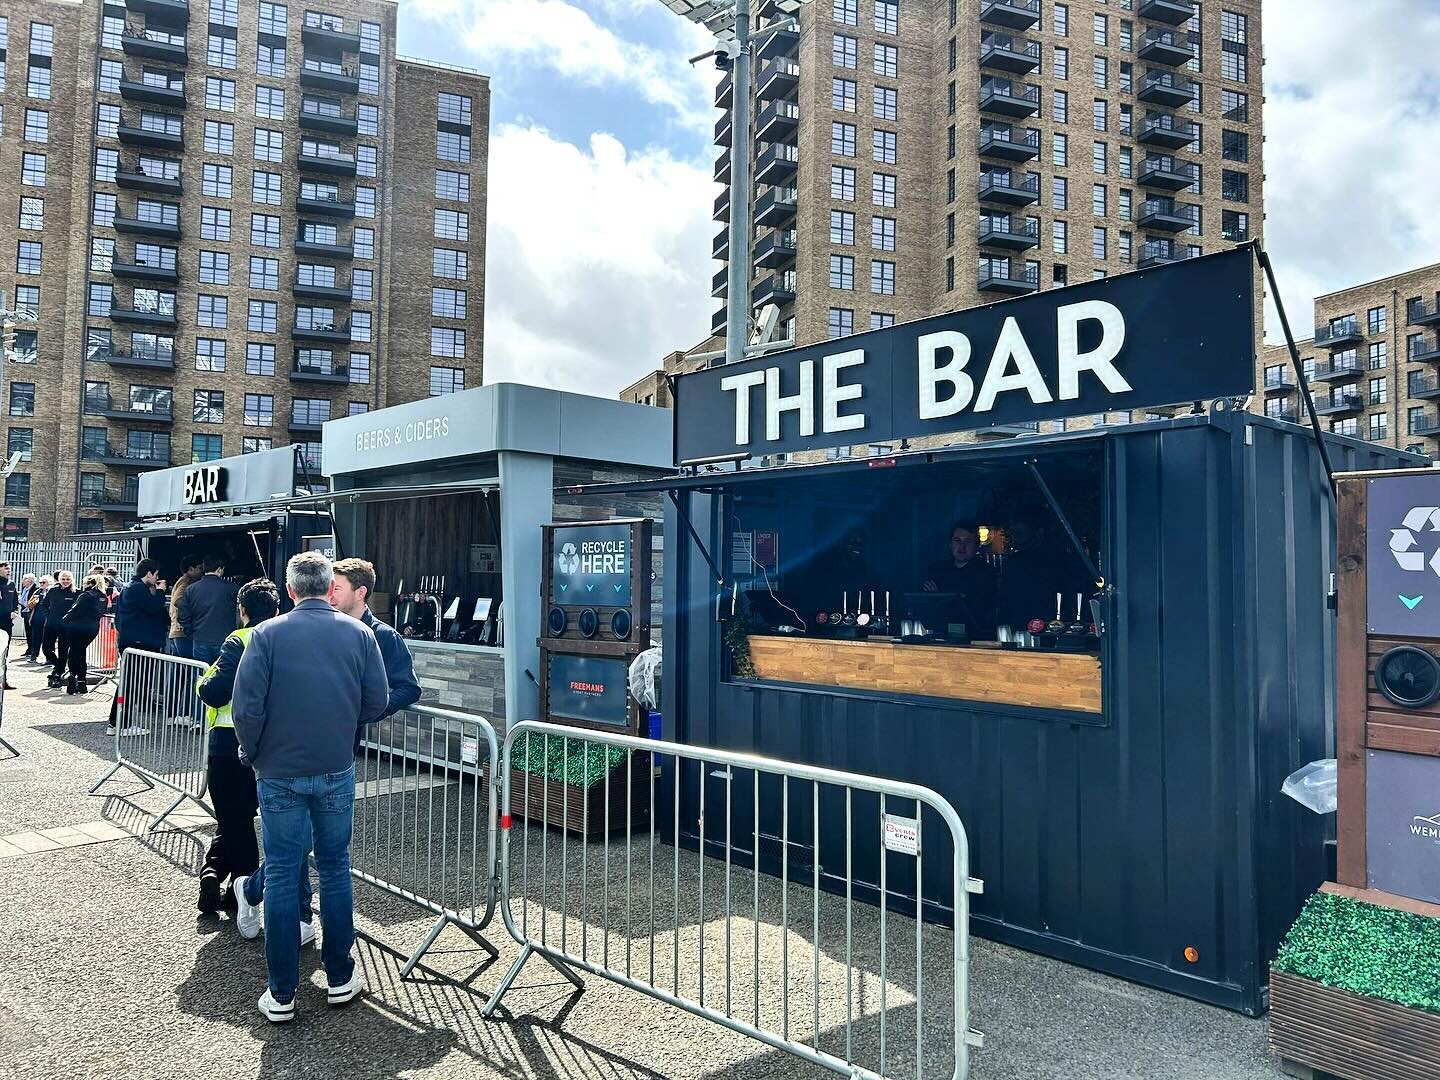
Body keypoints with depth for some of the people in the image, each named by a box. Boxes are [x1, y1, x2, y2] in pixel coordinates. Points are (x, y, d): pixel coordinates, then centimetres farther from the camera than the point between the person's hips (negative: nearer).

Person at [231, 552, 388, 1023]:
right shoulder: (358, 633, -4)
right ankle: (340, 976, 23)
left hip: (279, 773, -1)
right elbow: (377, 703, -2)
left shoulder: (267, 634, -9)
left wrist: (253, 753, 5)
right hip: (336, 770, 1)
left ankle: (281, 993, 14)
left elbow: (246, 707, -11)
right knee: (334, 869, 15)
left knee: (282, 875, 8)